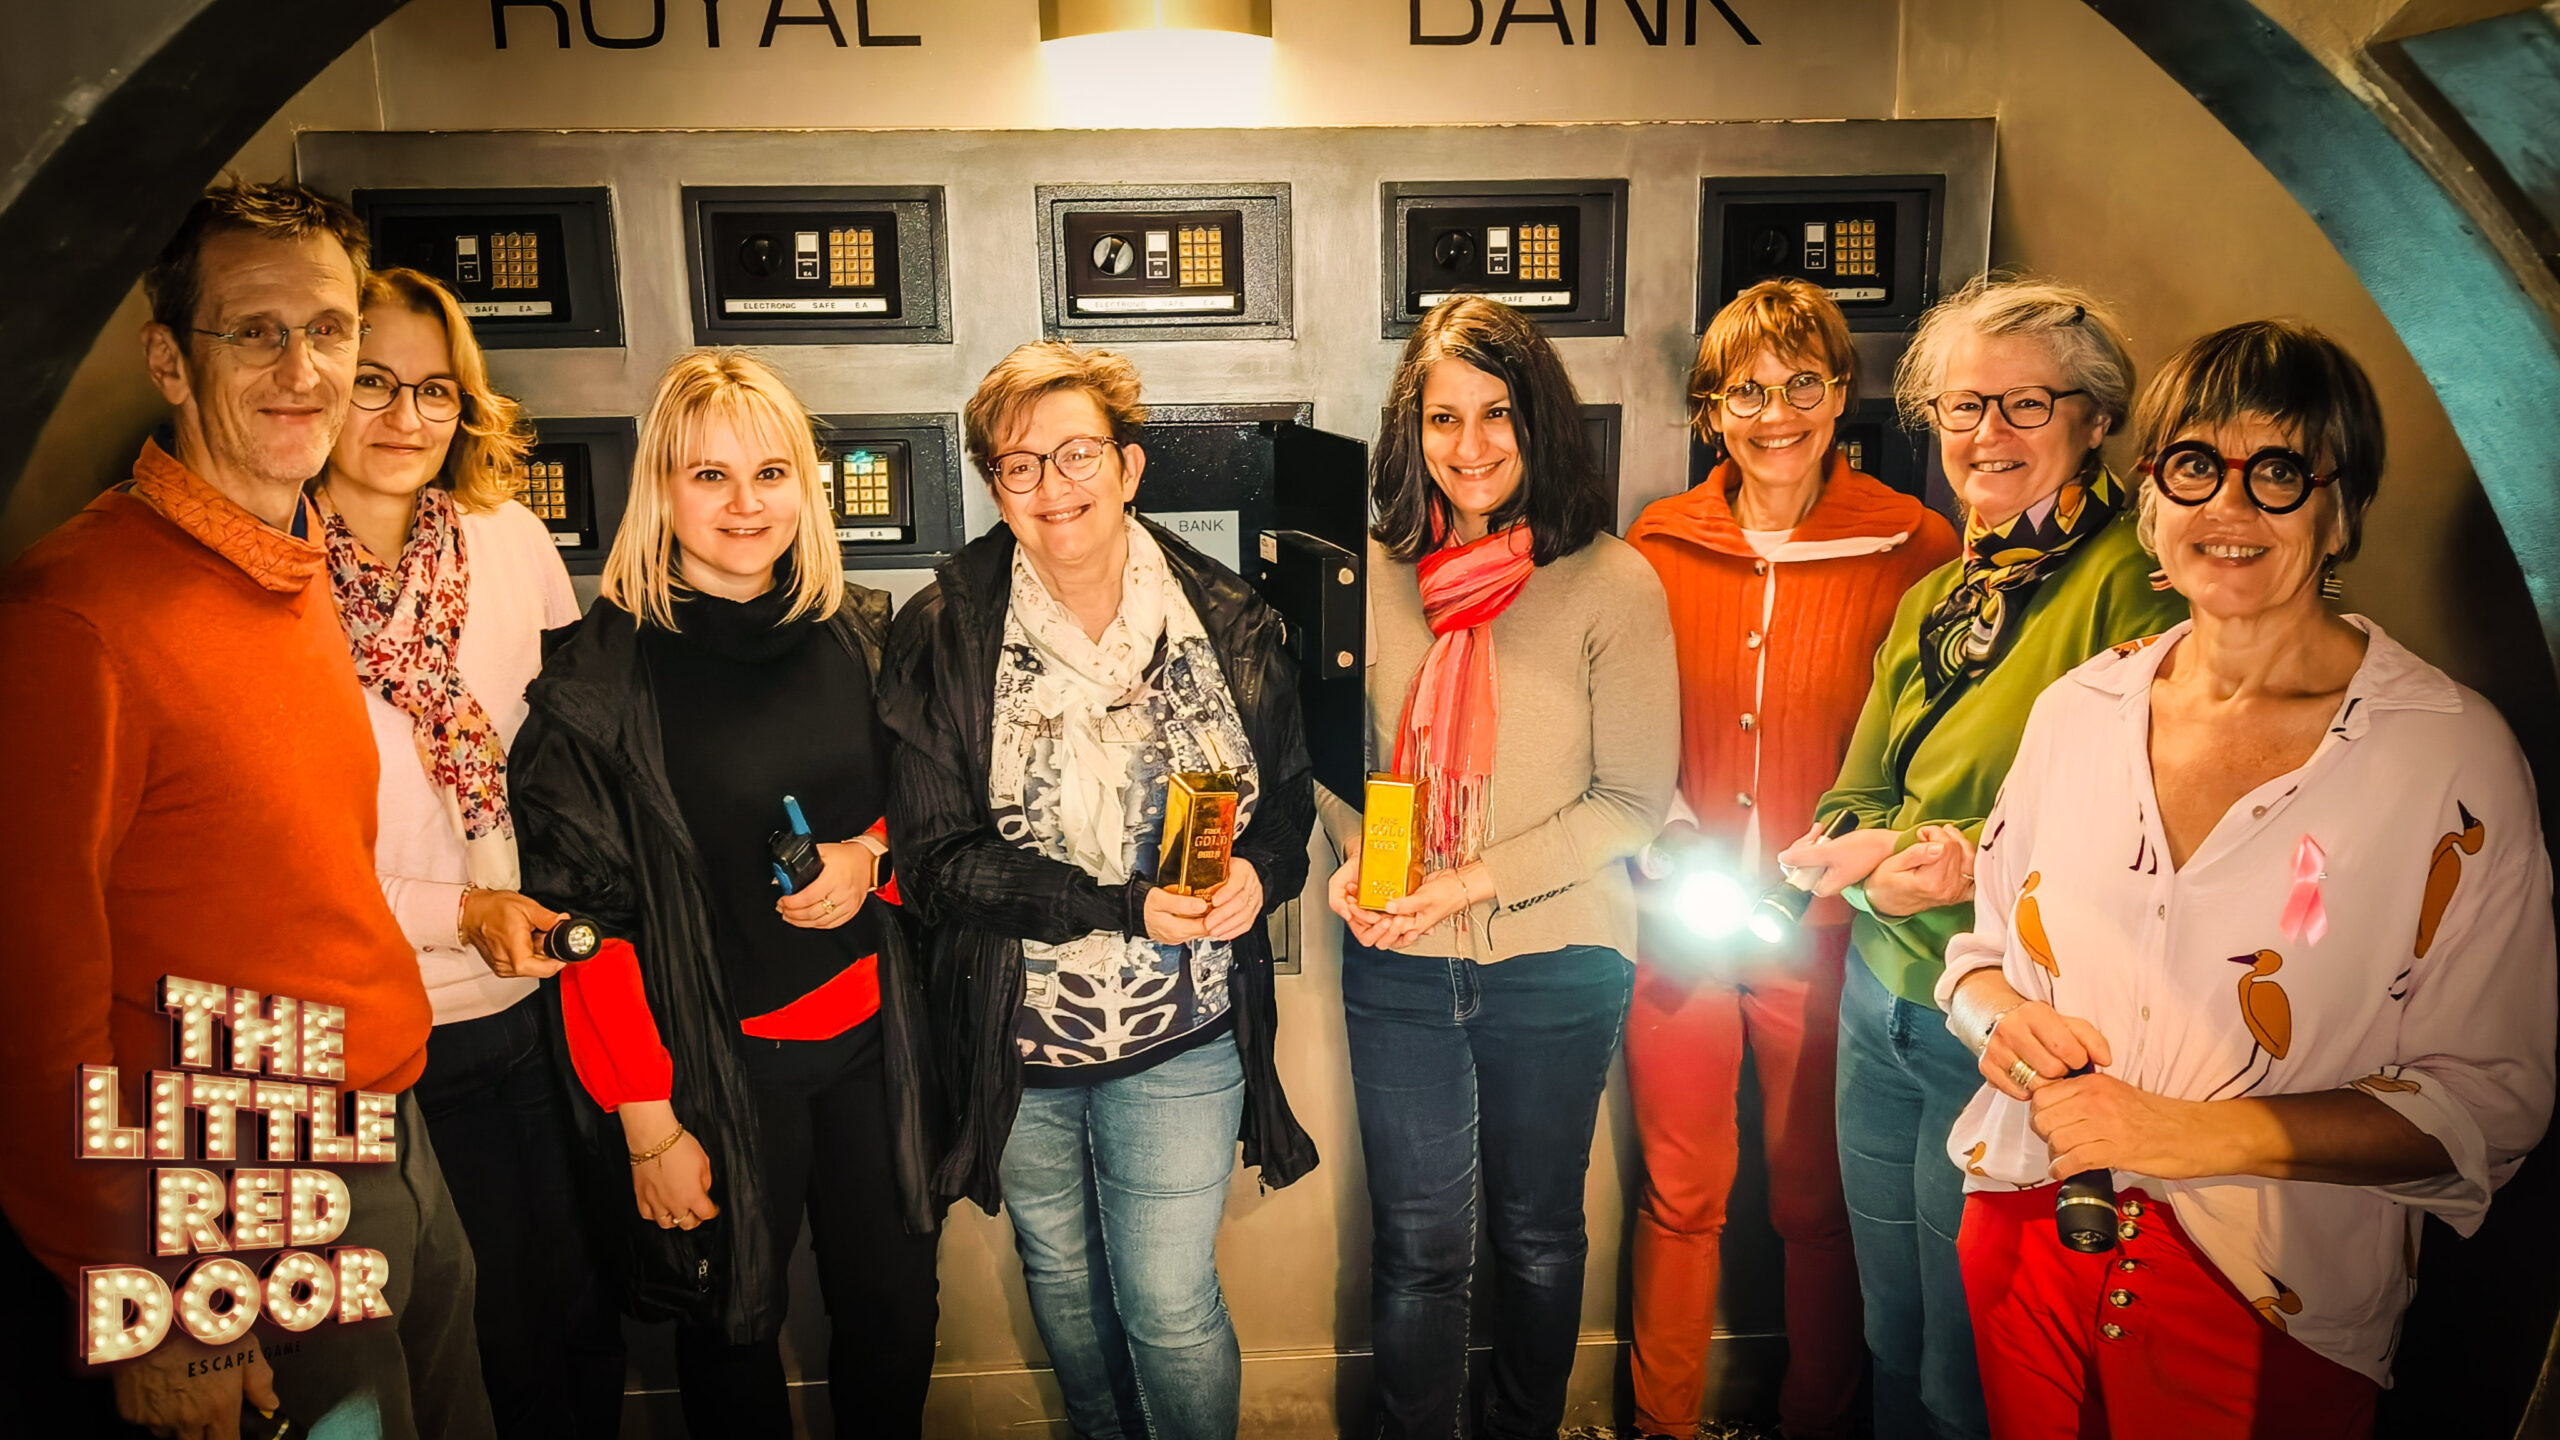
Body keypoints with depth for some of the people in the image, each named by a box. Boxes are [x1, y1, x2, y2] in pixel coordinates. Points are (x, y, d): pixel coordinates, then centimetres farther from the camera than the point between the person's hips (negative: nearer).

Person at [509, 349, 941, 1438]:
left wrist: (870, 857, -10)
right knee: (733, 1330, 17)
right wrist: (648, 1124, -11)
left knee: (897, 1315, 16)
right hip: (713, 1063, -3)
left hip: (871, 1040, 4)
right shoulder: (603, 674, -12)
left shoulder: (861, 635, 0)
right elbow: (586, 915, -10)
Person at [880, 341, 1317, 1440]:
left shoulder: (1228, 622, -6)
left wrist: (1257, 875, -19)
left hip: (1180, 1039, -1)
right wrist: (1130, 908, -25)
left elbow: (1289, 800, 5)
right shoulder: (941, 637, -10)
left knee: (1172, 1309, 4)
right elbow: (936, 860, -14)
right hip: (1014, 1036, 1)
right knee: (1061, 1284, 23)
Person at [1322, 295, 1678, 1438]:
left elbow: (1633, 798, -9)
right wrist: (1352, 860, -9)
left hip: (1556, 960, -1)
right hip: (1398, 966, 2)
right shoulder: (1375, 576, 0)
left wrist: (1473, 881, -17)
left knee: (1537, 1234, 18)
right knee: (1418, 1245, 11)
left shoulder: (1611, 582, -10)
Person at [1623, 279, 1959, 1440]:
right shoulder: (1659, 543, 3)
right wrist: (1659, 838, -1)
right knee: (1679, 1194, 13)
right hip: (1677, 920, 2)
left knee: (1817, 1200, 14)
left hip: (1821, 929, -1)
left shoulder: (1912, 545, -4)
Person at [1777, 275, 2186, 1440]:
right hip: (1880, 1003, 7)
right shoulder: (1934, 597, 10)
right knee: (1889, 1344, 23)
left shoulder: (2136, 583, -13)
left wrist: (1983, 865, -27)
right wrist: (1888, 849, -10)